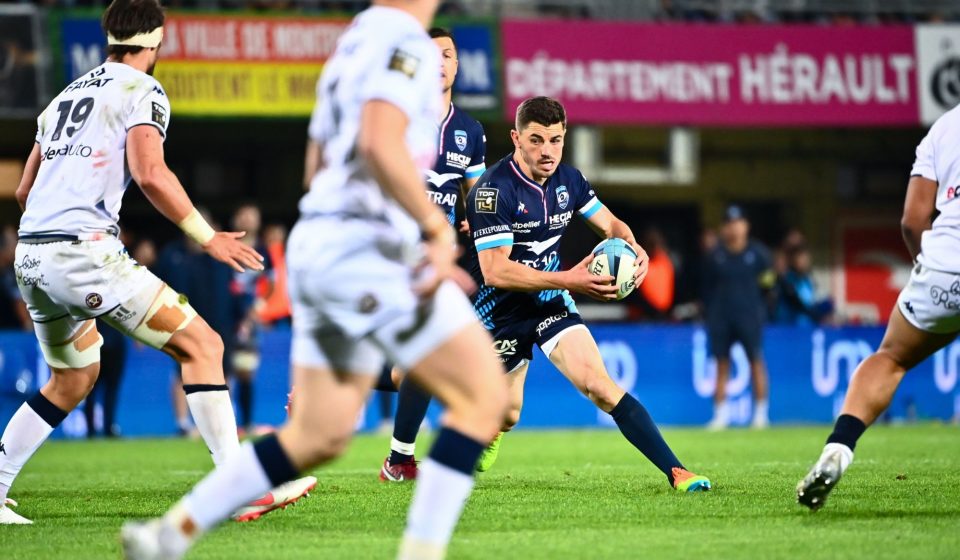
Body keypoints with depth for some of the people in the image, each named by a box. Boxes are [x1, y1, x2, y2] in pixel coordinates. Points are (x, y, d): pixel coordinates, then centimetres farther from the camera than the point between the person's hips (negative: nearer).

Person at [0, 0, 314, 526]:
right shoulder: (141, 90, 1)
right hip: (82, 250, -8)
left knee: (73, 379, 25)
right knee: (201, 344, -4)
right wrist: (206, 236, -8)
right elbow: (149, 173, -15)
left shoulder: (65, 96, 23)